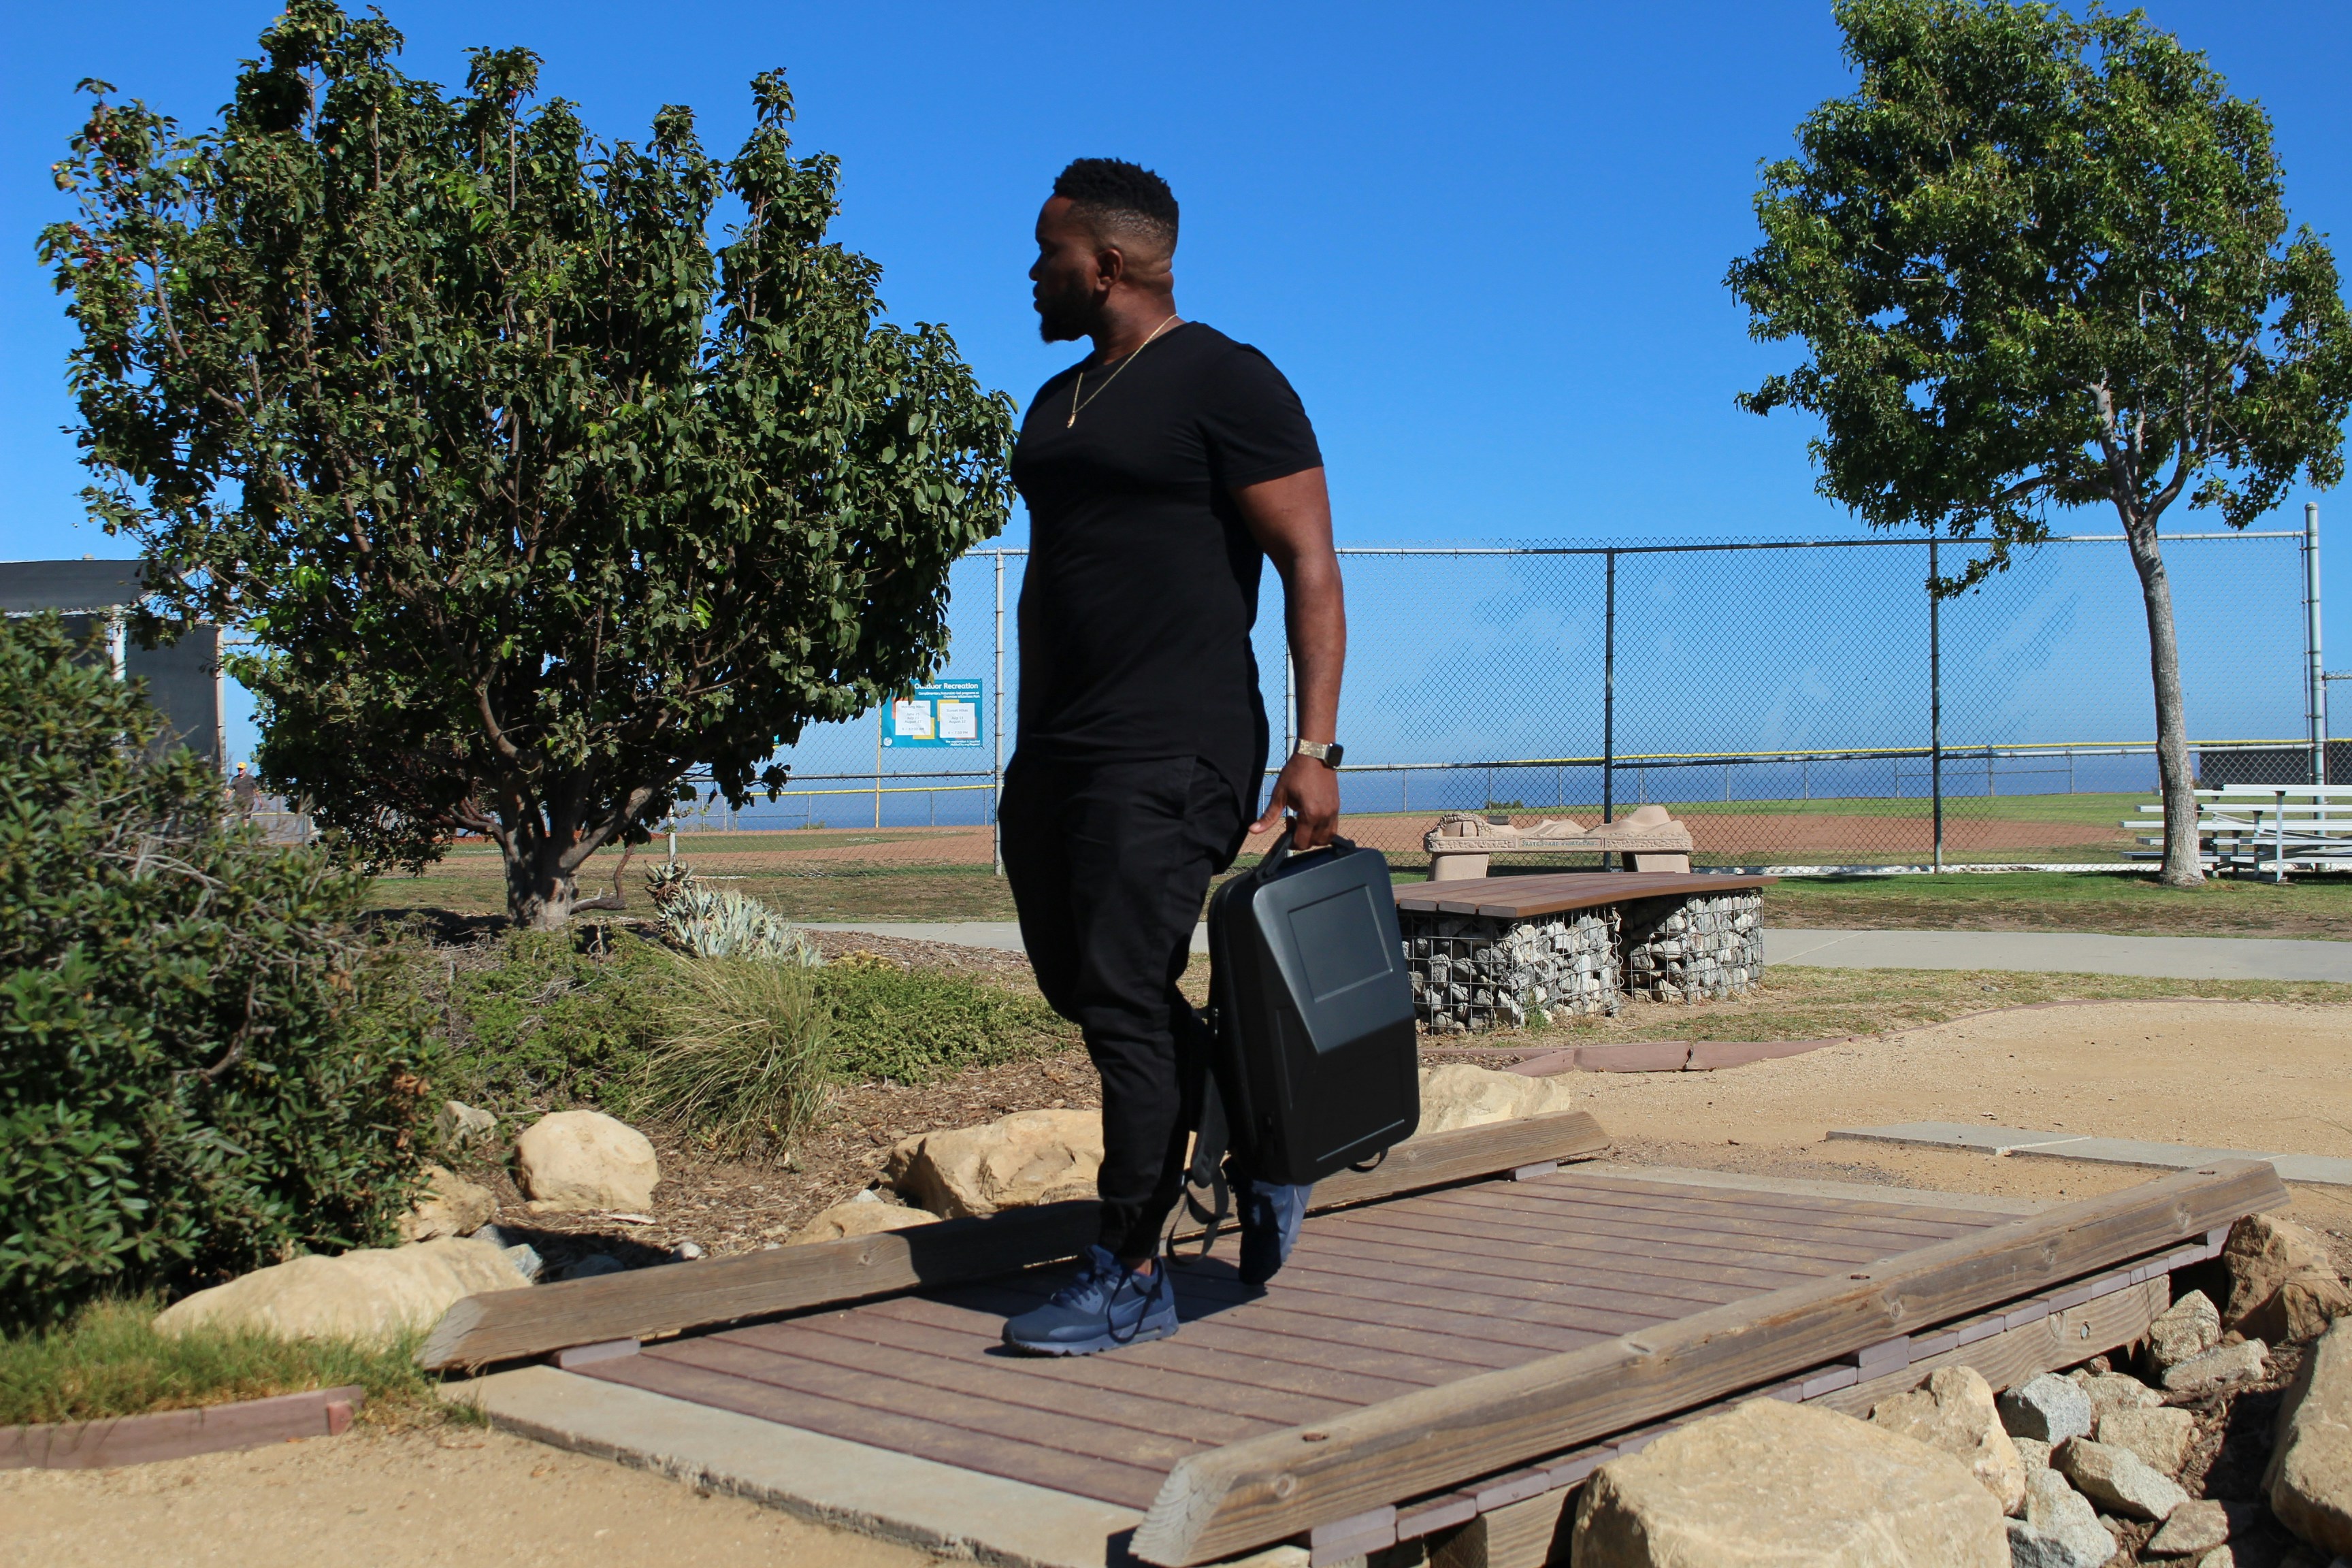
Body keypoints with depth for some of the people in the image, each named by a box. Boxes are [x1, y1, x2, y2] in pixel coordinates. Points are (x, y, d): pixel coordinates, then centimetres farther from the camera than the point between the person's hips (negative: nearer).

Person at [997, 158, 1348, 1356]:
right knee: (1078, 986, 11)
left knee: (1124, 999, -10)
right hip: (1055, 753, 9)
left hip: (1172, 754, -9)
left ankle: (1131, 1276, 0)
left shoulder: (1225, 384, -6)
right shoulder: (1057, 405, 20)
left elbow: (1310, 566, -11)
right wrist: (1030, 752, 22)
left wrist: (1315, 749, -19)